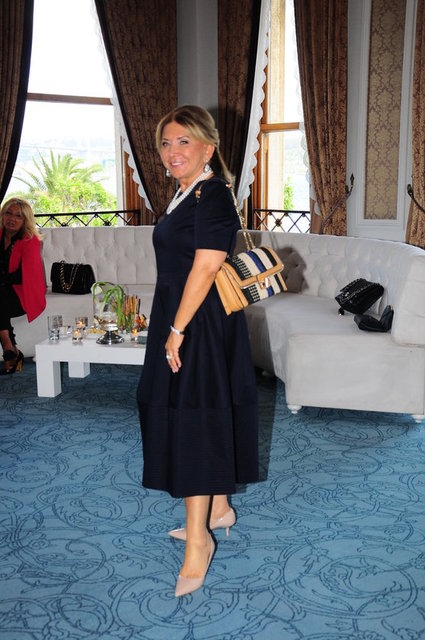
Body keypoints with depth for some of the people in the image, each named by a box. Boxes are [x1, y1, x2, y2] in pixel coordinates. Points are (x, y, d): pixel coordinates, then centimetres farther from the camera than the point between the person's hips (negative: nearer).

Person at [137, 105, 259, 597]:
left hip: (200, 324, -10)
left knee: (192, 423, -5)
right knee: (204, 421, 17)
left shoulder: (213, 194, -16)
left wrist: (177, 330, -21)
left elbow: (205, 268, -23)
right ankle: (219, 509, 33)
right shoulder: (187, 193, 15)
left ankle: (198, 539, 7)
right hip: (179, 317, 10)